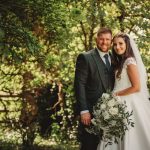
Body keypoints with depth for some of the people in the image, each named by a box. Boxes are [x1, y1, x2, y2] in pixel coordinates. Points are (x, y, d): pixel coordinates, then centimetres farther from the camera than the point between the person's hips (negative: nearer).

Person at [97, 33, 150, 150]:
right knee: (118, 139, 8)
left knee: (129, 140, -5)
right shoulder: (121, 62, 16)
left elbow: (136, 87, -18)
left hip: (129, 105, -9)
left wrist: (115, 95, -12)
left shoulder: (130, 62, -12)